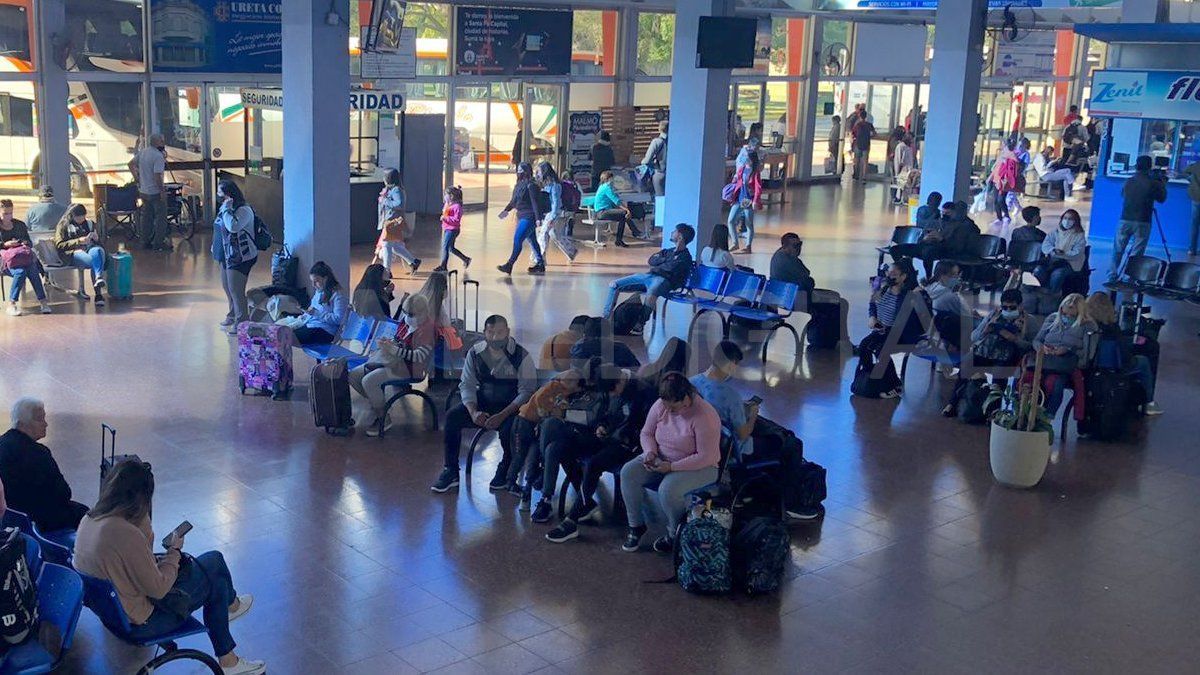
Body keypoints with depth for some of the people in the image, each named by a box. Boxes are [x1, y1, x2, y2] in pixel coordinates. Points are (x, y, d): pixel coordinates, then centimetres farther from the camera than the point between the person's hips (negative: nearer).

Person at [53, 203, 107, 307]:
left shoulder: (90, 224, 25)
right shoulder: (63, 226, 13)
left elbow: (99, 243, 28)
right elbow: (59, 245, 0)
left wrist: (96, 238, 3)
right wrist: (79, 241, -11)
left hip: (90, 248, 3)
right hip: (73, 253, -3)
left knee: (97, 251, -37)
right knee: (95, 261, -37)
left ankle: (98, 278, -54)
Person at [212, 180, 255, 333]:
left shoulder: (244, 210, -20)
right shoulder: (225, 208, 10)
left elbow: (233, 226, -37)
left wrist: (227, 209, -28)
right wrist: (216, 248, 22)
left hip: (240, 257, -10)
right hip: (227, 256, 10)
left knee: (236, 290, -7)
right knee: (227, 287, 20)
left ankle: (242, 322, 2)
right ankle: (233, 315, 37)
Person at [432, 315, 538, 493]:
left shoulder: (521, 356, -12)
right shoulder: (475, 353, 0)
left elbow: (526, 391, -15)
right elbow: (467, 385, 0)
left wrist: (502, 415, -27)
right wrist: (473, 412, -19)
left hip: (511, 407, -4)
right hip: (483, 404, 4)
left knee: (509, 427, -35)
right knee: (452, 416, -19)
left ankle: (505, 472, -6)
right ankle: (450, 471, -8)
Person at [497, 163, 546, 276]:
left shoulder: (531, 185, -15)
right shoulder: (518, 185, 12)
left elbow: (535, 203, -18)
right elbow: (514, 200, 25)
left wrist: (538, 219, -21)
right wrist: (506, 210, 27)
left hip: (529, 217, -9)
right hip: (522, 216, 9)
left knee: (517, 239, -13)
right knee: (532, 241, 14)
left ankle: (510, 264, -13)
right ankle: (540, 264, 21)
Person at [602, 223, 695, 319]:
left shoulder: (685, 257, 2)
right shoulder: (669, 251, 27)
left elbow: (671, 268, -12)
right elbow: (652, 260, 14)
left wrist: (655, 268, 3)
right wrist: (665, 260, 1)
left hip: (663, 279, -8)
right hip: (649, 275, 8)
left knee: (650, 297, -44)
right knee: (614, 285, 0)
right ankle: (606, 316, 0)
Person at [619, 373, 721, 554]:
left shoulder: (704, 417, -26)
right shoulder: (661, 405, -8)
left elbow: (706, 458, -25)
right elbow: (647, 433, 7)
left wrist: (672, 466, -27)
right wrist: (650, 452, -15)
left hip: (698, 468, -6)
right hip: (662, 459, 6)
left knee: (668, 489, -33)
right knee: (628, 472, -16)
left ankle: (675, 534, -5)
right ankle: (636, 525, -1)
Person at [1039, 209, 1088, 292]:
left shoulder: (1079, 236, 3)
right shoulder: (1056, 232, 14)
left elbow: (1076, 254, -8)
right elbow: (1045, 245, 3)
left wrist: (1063, 254, -22)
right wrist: (1053, 250, -18)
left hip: (1070, 263, -4)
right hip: (1053, 260, 4)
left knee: (1056, 274, -36)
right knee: (1039, 271, -28)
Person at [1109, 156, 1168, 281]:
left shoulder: (1129, 181, 3)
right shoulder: (1153, 183, -7)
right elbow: (1161, 199, 7)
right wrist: (1163, 185, 22)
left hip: (1125, 220, 3)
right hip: (1142, 223, -3)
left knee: (1118, 250, 12)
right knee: (1136, 253, 0)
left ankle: (1112, 275, 14)